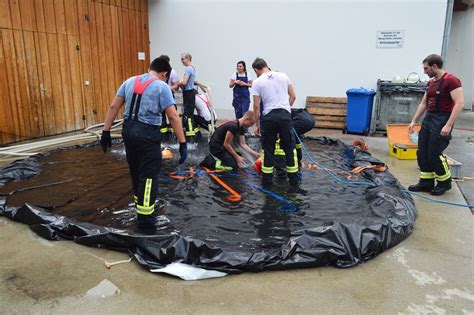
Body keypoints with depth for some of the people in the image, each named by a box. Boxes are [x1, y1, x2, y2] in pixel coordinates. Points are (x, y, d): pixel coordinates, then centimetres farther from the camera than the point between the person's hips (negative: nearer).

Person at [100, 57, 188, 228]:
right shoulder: (162, 86, -5)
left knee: (136, 170, 21)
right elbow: (173, 117, -11)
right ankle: (145, 216, 8)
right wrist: (183, 144, -10)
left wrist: (106, 132, 11)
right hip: (148, 133, -6)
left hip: (128, 130, 6)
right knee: (148, 174, 3)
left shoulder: (130, 81, 11)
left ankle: (140, 203, 39)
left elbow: (113, 107, 8)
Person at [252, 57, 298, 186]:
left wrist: (257, 125, 6)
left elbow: (256, 106, -2)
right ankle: (294, 178, 17)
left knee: (268, 149, 10)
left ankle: (267, 179, 14)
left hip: (269, 117, -2)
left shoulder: (257, 82, 0)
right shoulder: (283, 76, 9)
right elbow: (293, 96, 10)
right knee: (289, 148, 12)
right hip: (285, 116, 2)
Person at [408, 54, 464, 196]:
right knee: (422, 153, 7)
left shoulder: (451, 81, -13)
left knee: (434, 154, -5)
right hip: (428, 118, 8)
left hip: (442, 120, -8)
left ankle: (445, 182, 16)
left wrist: (448, 125, -25)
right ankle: (426, 182, 18)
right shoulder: (431, 82, 14)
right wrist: (414, 121, 18)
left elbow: (459, 103, -20)